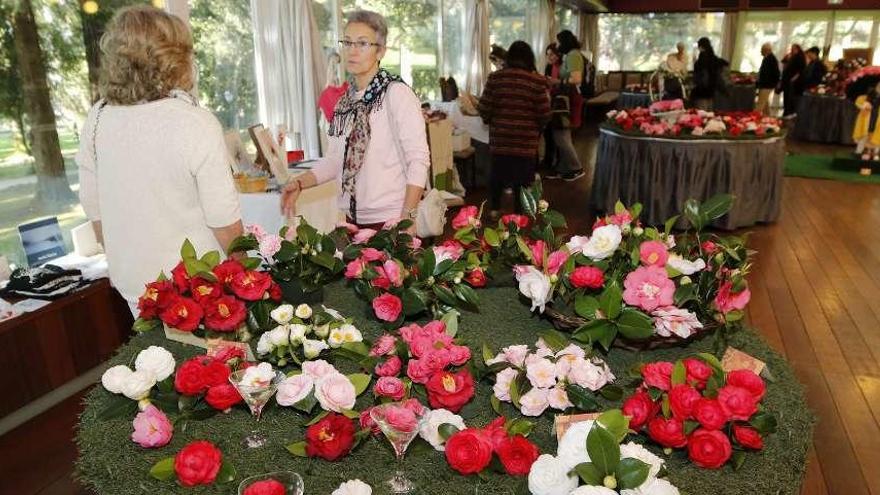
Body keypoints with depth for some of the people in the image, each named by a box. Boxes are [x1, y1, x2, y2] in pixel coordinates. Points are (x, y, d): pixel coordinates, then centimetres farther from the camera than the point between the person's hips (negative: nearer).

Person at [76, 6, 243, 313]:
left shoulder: (96, 120, -6)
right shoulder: (196, 123, -21)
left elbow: (94, 210, 3)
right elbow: (224, 222, -19)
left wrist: (122, 264, 18)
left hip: (133, 287, 5)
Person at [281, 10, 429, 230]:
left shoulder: (396, 93, -12)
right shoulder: (346, 100, 7)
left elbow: (418, 159, -15)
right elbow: (336, 159, 12)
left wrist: (407, 218, -21)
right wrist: (299, 183, -1)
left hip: (392, 219, -6)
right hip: (354, 219, 6)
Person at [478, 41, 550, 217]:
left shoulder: (495, 78, -4)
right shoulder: (537, 81, -8)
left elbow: (484, 110, -4)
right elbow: (545, 115, -8)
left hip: (499, 138, 2)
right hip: (526, 140, -2)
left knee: (497, 173, 19)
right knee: (523, 178, 11)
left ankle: (494, 209, 30)